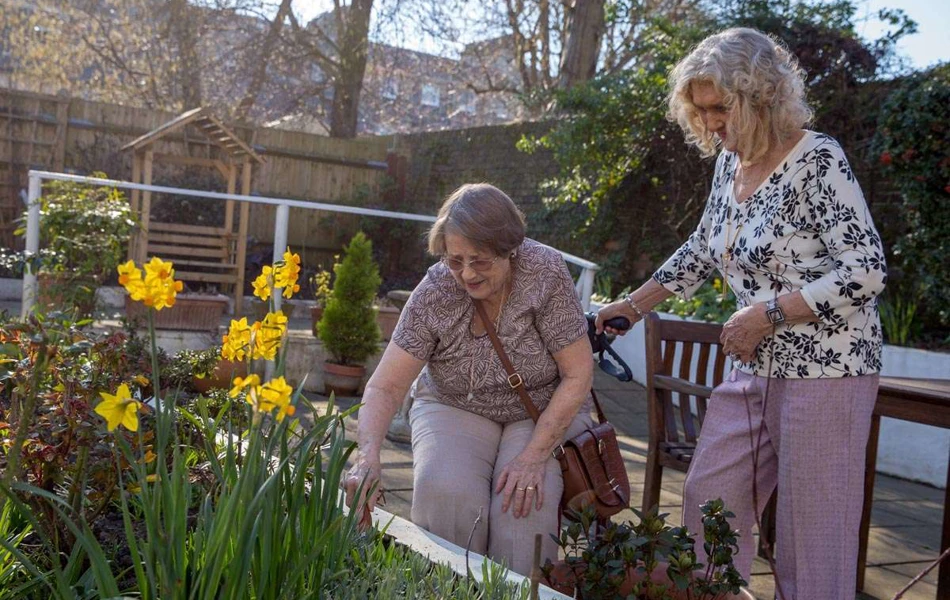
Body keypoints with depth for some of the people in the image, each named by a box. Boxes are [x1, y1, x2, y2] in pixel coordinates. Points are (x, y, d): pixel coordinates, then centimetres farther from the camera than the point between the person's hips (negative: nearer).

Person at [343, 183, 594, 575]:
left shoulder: (545, 273, -22)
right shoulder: (434, 292, -19)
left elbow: (577, 375, -18)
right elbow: (385, 386, -19)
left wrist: (535, 455, -24)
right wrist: (368, 455, -37)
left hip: (547, 411, -1)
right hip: (456, 408, 1)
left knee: (524, 503, -28)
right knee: (444, 490, -28)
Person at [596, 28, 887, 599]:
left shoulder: (818, 160, -15)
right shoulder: (731, 162, 8)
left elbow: (867, 271, -18)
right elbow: (702, 251, 21)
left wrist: (768, 312, -19)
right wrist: (633, 305, 19)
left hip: (825, 368, -8)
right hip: (757, 368, 8)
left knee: (812, 529, -1)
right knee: (707, 495, 12)